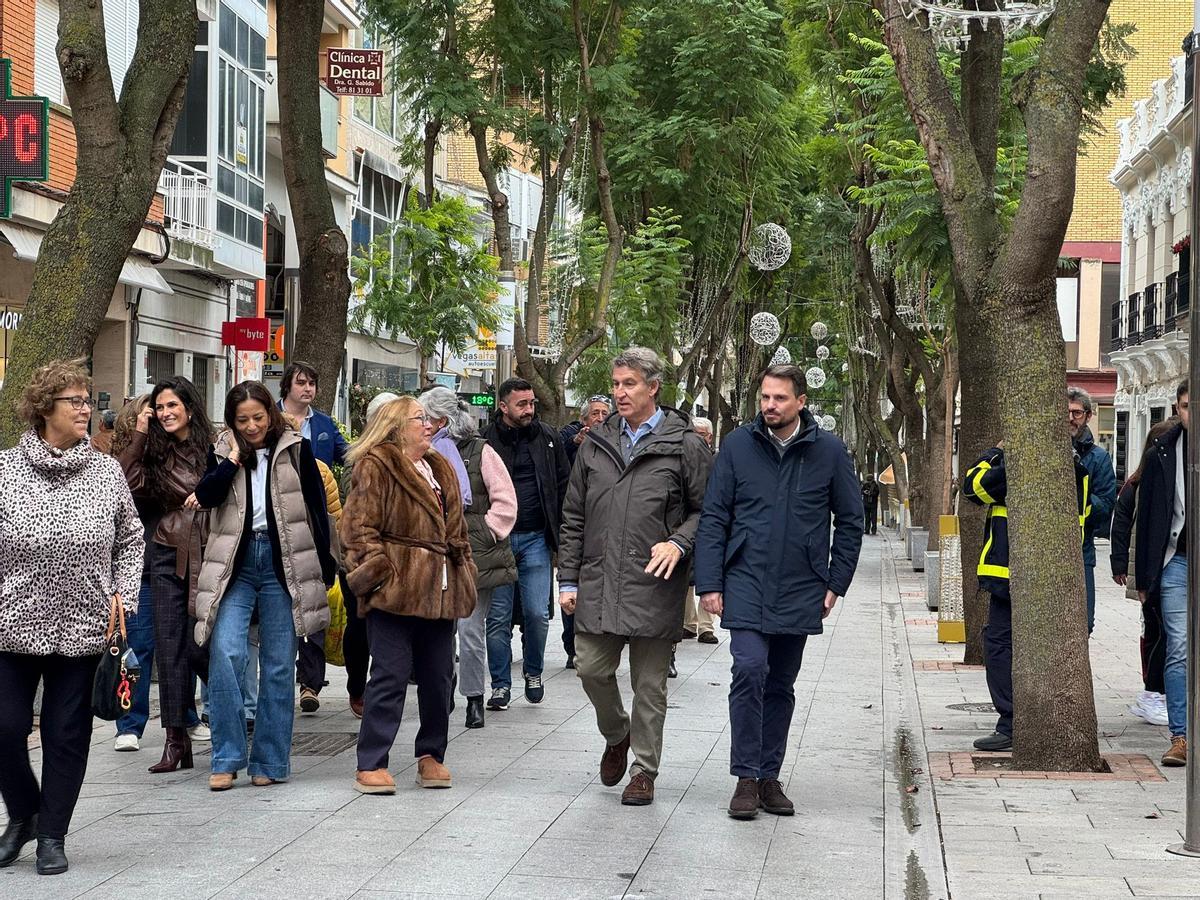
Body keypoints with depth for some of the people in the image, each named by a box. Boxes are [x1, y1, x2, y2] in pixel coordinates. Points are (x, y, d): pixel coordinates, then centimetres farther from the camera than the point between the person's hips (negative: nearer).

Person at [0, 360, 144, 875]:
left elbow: (131, 540, 12)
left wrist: (123, 598, 2)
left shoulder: (107, 472, 4)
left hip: (82, 629, 1)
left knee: (67, 734, 6)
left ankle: (52, 835, 19)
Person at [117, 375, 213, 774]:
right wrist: (139, 436, -5)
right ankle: (176, 740, 7)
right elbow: (127, 483, -6)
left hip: (208, 554, -4)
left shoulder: (213, 446, -2)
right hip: (167, 557, 4)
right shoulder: (154, 452, 9)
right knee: (170, 646, 4)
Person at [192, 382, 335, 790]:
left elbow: (317, 509, 5)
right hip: (235, 563, 1)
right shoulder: (222, 453, 10)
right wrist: (234, 457, -9)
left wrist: (325, 568, 2)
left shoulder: (296, 450, 4)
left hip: (282, 563, -1)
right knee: (225, 653, -15)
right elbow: (206, 496, -6)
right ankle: (227, 759, -8)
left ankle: (270, 761, 11)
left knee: (278, 665, 4)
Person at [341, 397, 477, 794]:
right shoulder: (376, 468, -4)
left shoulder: (441, 471, 21)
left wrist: (462, 574, 20)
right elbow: (359, 527, -10)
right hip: (396, 590, -7)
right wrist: (376, 568, -17)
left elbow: (456, 530, 27)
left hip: (439, 591, 7)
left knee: (438, 676, 10)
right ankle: (371, 765, -1)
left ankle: (431, 755, 22)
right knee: (391, 674, -7)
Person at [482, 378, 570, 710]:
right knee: (498, 617, 4)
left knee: (537, 614, 0)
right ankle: (500, 683, 14)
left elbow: (564, 484, 10)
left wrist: (558, 530, 3)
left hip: (535, 539, 1)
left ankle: (533, 672, 23)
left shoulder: (547, 438, 5)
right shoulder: (485, 442, -2)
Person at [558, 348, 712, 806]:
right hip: (598, 582, 4)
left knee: (649, 683, 4)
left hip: (654, 587, -3)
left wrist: (679, 543, -16)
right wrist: (568, 579, 9)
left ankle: (643, 771, 16)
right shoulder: (596, 444, 12)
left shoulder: (685, 446, -1)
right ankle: (616, 736, 31)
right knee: (592, 669, 2)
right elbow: (574, 517, 14)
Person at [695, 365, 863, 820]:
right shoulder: (738, 445, -1)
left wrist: (835, 583, 4)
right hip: (747, 585, -1)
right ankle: (746, 778, -9)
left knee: (781, 684, 10)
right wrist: (710, 583, -4)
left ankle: (769, 776, 21)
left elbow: (851, 521, 8)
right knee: (749, 671, -16)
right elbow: (713, 518, 2)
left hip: (800, 591, 2)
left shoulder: (829, 450, -1)